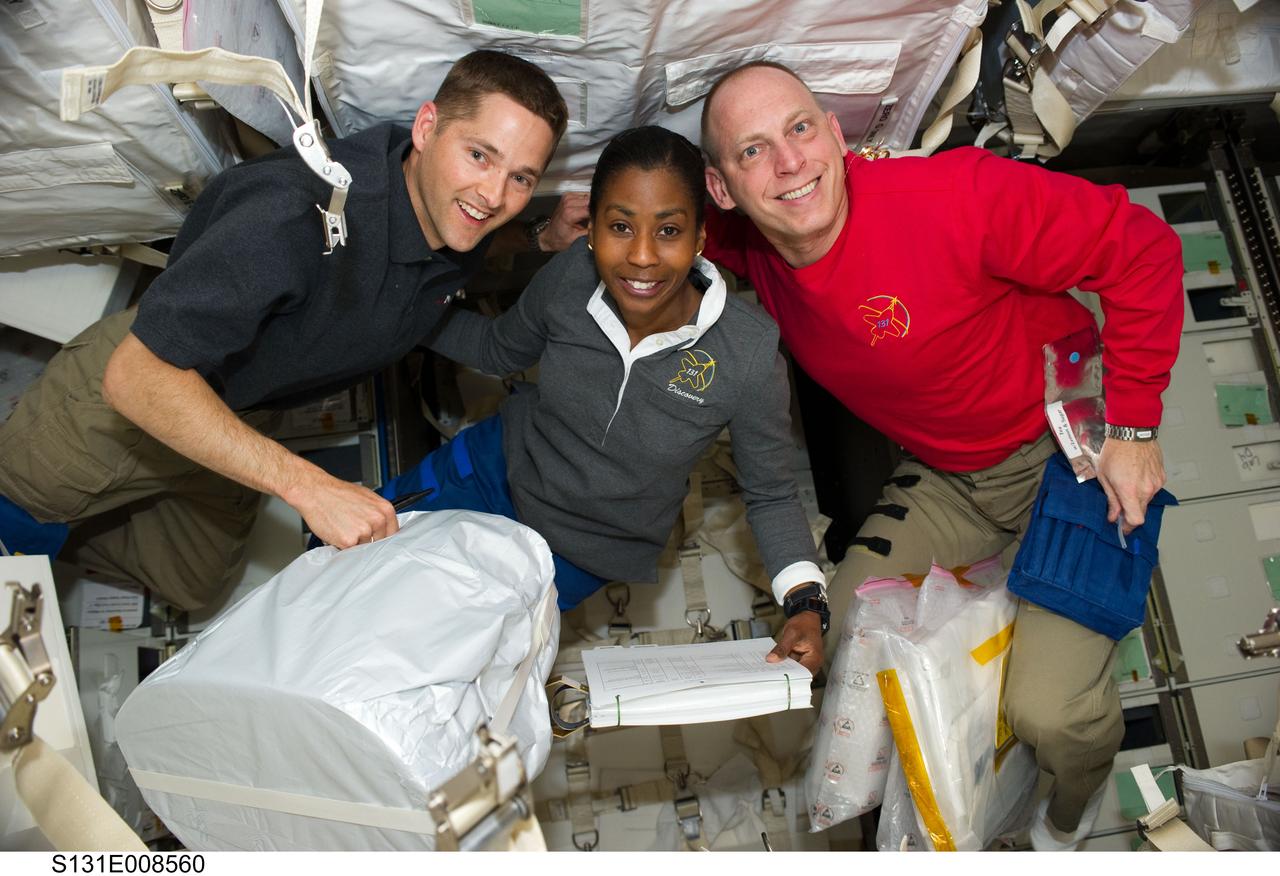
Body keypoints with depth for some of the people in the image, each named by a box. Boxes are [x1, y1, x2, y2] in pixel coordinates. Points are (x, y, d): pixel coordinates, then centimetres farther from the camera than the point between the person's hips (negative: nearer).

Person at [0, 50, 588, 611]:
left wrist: (550, 242, -12)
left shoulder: (460, 221, -17)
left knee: (191, 584, 25)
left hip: (243, 420, 7)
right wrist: (308, 486, -46)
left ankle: (49, 532, 45)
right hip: (136, 392, -7)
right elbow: (133, 375, -40)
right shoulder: (299, 213, -40)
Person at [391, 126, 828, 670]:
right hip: (500, 465, 3)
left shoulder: (750, 356, -29)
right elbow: (500, 349, 1)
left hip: (581, 554, -2)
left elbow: (770, 496, -14)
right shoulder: (570, 278, -21)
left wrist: (804, 603, -27)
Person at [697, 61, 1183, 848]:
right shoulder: (750, 248, -10)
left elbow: (1141, 250, -20)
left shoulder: (951, 197, -28)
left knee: (1050, 708, -15)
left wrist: (1132, 429, -17)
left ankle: (1075, 807, 24)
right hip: (945, 476, 5)